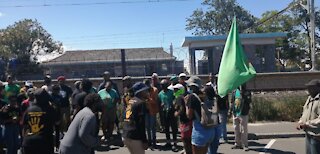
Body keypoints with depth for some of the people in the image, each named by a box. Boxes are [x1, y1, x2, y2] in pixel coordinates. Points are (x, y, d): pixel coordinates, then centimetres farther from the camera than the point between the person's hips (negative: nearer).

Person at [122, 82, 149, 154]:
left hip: (125, 135, 9)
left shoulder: (131, 101, 13)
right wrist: (144, 140, -12)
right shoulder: (141, 103, -12)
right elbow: (141, 124, -15)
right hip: (134, 137, -9)